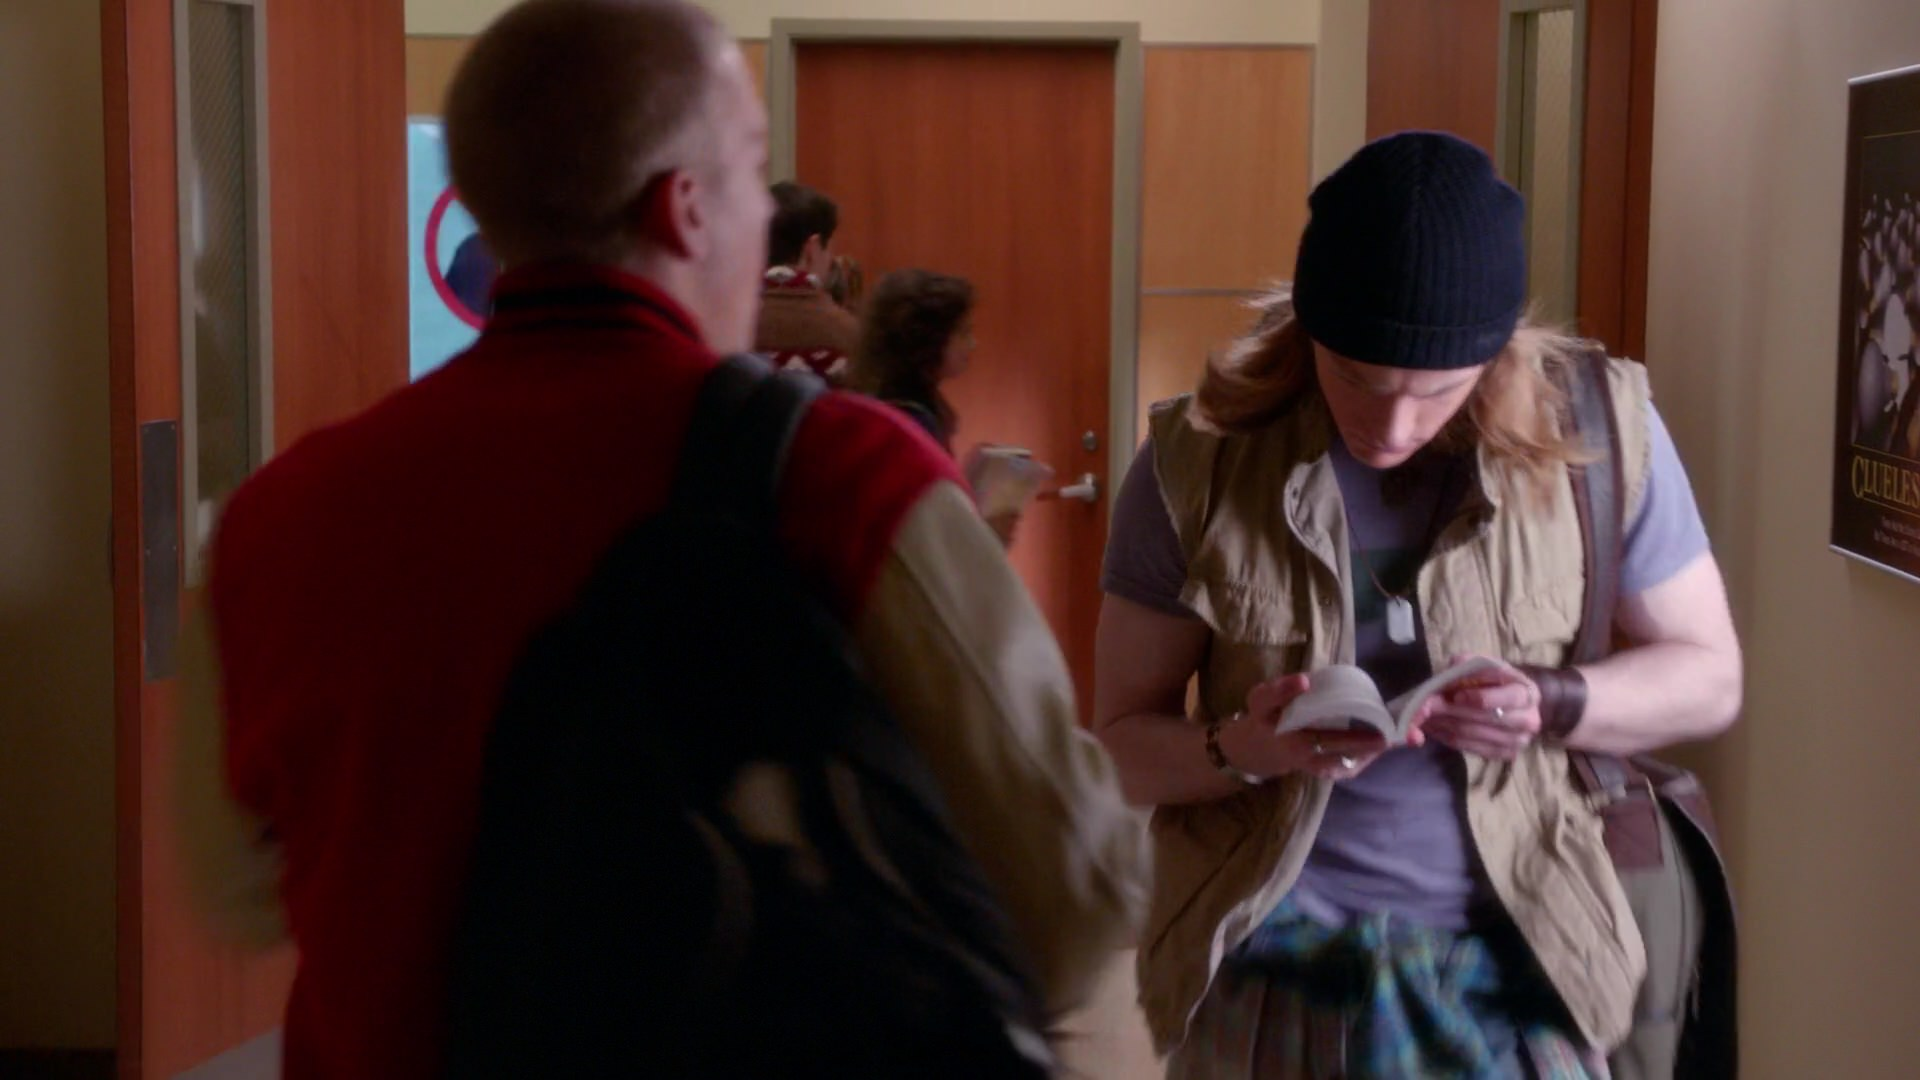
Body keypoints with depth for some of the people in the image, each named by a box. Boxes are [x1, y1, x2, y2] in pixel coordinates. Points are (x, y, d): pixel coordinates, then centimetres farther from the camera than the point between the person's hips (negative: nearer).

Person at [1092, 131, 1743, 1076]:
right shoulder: (1199, 460, -11)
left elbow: (1708, 676, 2)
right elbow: (1123, 739, -4)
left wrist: (1554, 704, -18)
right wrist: (1241, 748, -26)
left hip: (1510, 971, 1)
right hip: (1267, 973, 0)